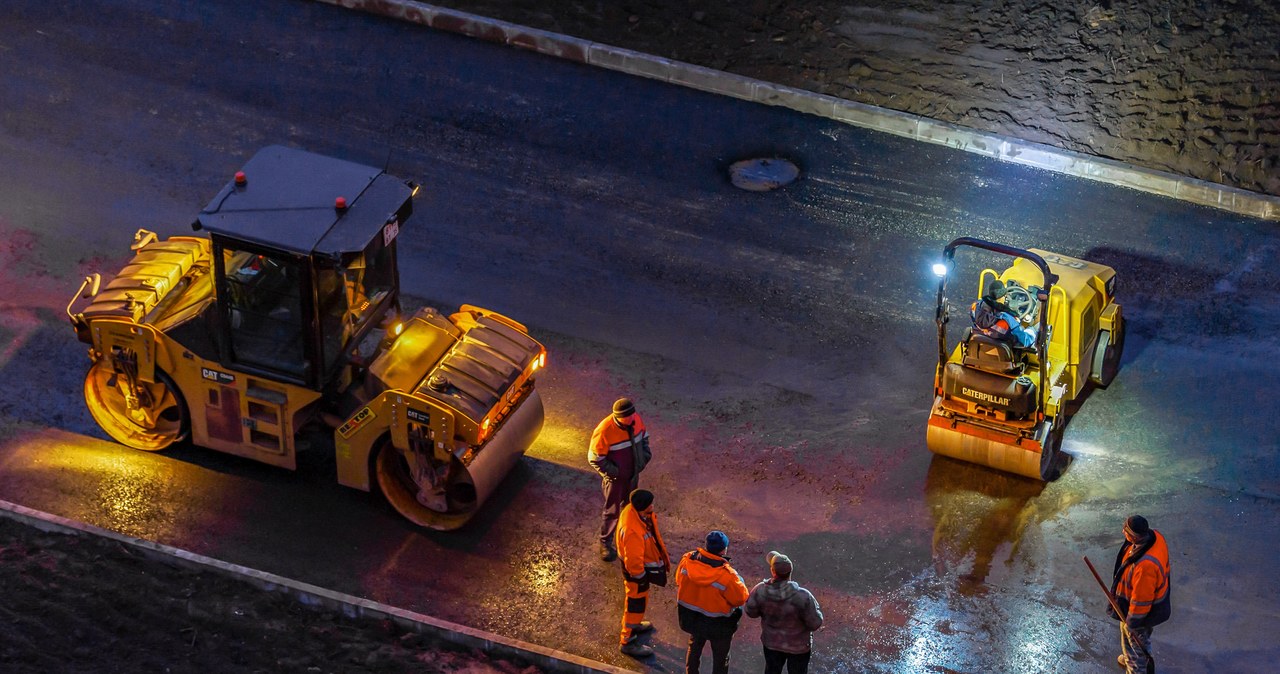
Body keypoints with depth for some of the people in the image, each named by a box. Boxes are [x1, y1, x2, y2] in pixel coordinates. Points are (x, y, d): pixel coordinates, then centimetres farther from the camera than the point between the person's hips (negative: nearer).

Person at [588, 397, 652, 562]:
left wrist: (645, 455, -2)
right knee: (612, 511, 7)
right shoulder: (604, 431, -33)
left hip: (633, 474, 6)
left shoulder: (636, 420, -14)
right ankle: (605, 544, 24)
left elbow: (643, 437, 10)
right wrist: (614, 472, -21)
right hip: (615, 477, -6)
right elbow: (594, 458, -23)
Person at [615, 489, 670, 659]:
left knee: (640, 596, 30)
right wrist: (640, 577, -17)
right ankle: (627, 641, 25)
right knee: (637, 601, 8)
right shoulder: (632, 530, -42)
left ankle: (633, 624, 55)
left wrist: (663, 553, 17)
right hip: (636, 568, -9)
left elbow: (653, 533, 6)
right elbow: (633, 558, -31)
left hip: (647, 561, 9)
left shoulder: (640, 512, -13)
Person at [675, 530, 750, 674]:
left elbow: (679, 582, -1)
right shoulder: (727, 576, -33)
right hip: (717, 623, -5)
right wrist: (739, 582, -2)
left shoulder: (687, 560, -19)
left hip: (691, 617, 5)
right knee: (720, 657, 18)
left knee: (694, 647, 30)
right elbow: (741, 599, -20)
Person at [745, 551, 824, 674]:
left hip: (771, 643, 2)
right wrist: (814, 607, -5)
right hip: (798, 647, -2)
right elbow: (815, 623, -24)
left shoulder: (760, 591, -27)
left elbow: (751, 612, -8)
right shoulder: (802, 597, -36)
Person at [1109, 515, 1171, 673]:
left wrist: (1132, 621, -15)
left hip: (1141, 610, -9)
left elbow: (1141, 599, -31)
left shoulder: (1144, 565, -46)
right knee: (1143, 638, 35)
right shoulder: (1155, 536, -20)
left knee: (1134, 642, 20)